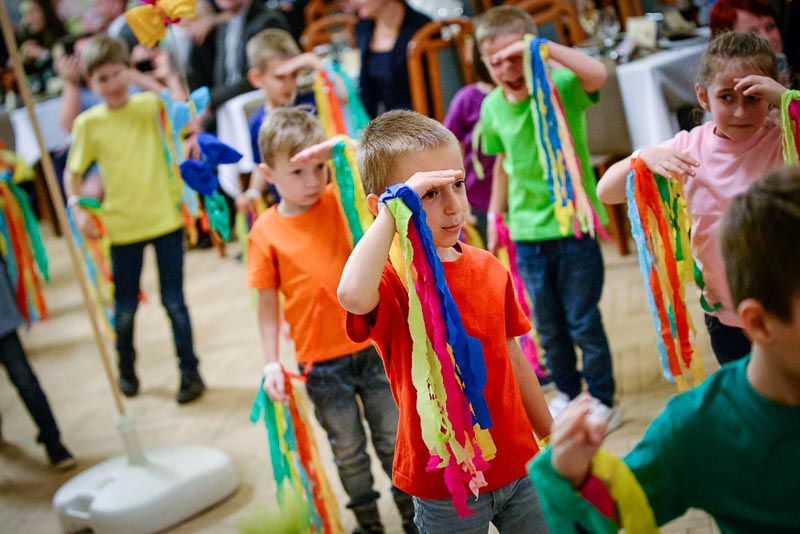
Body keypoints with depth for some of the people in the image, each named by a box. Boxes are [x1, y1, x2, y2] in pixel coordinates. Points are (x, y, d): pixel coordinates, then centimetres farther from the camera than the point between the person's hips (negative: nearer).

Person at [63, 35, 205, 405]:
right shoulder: (88, 123, -2)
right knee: (125, 308, 13)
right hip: (122, 227, 1)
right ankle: (126, 370, 37)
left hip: (165, 219, -1)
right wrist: (77, 207, -10)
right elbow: (73, 171, 4)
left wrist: (170, 75, -22)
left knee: (174, 301, 3)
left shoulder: (150, 105, -2)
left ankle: (190, 373, 18)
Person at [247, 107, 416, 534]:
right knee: (348, 452, 14)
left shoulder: (340, 201, -4)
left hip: (373, 348, 1)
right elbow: (268, 304, -2)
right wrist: (271, 362, -7)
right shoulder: (265, 233, -7)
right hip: (320, 364, -1)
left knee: (393, 439, 14)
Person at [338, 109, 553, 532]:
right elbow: (353, 295, -43)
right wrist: (393, 211, -34)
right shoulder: (392, 279, -17)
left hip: (518, 464, 5)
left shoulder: (488, 268, 0)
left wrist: (551, 438, 18)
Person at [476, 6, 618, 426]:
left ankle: (603, 400, 22)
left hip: (574, 224, -4)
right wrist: (495, 216, 16)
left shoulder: (559, 85, -13)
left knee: (583, 321, 4)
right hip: (527, 231, 5)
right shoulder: (492, 107, 1)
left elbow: (598, 74, -35)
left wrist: (543, 48, -37)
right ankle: (567, 392, 35)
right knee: (548, 326, 16)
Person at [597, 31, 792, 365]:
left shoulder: (784, 142, -11)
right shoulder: (689, 147, -3)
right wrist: (644, 157, -24)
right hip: (724, 315, 3)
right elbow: (606, 193, -5)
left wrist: (787, 98, -30)